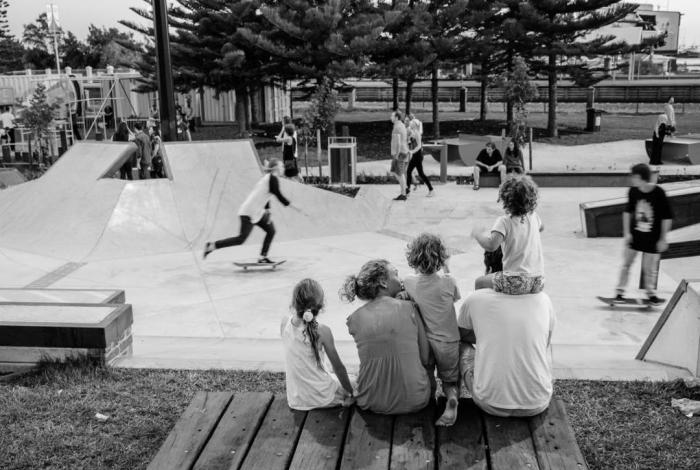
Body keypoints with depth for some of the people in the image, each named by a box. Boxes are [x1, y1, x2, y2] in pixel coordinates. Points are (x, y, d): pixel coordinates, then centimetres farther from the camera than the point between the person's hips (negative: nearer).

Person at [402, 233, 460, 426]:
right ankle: (452, 398, -11)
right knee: (450, 380, 18)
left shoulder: (409, 283, -13)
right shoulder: (448, 282, -16)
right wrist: (446, 271, 9)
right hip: (448, 342, -1)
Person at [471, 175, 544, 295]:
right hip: (538, 282, 6)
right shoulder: (533, 217, 5)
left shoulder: (504, 221, -12)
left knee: (479, 283, 18)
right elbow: (541, 227, 30)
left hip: (516, 282, -6)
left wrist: (477, 234, -9)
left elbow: (491, 245, -26)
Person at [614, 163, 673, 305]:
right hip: (634, 235, 3)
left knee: (650, 268, 6)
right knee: (626, 263, 3)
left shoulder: (659, 193, -16)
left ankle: (651, 293, 25)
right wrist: (627, 232, 1)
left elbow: (667, 217, -10)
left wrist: (663, 239, -9)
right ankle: (619, 292, 13)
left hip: (652, 238, -3)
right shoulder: (633, 191, -6)